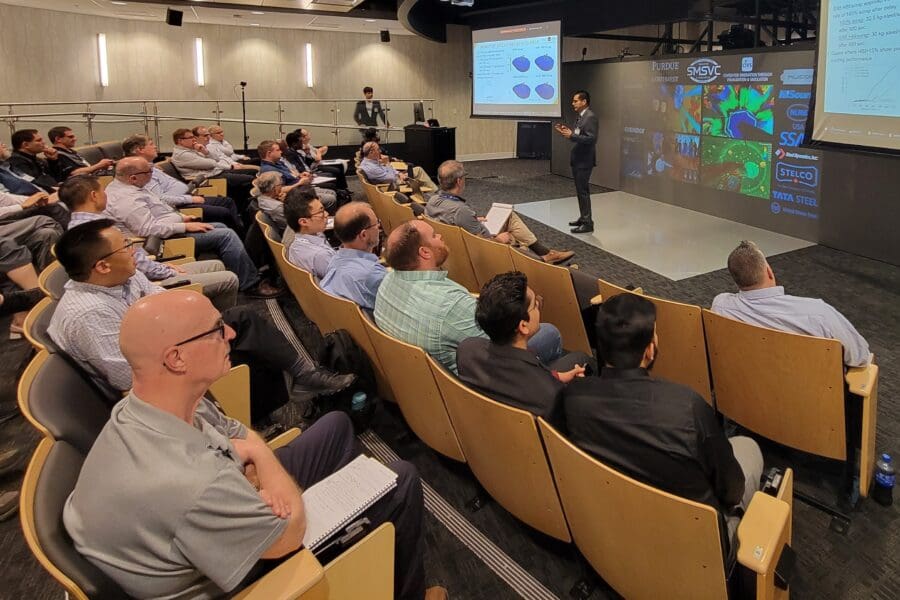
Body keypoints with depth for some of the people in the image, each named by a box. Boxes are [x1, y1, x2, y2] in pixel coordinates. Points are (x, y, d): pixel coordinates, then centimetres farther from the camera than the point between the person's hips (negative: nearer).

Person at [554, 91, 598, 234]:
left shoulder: (590, 117, -15)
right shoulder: (580, 117, 14)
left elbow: (591, 139, -23)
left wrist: (571, 135, -26)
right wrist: (567, 132, 5)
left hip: (585, 160, -10)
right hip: (577, 159, 10)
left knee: (583, 191, -7)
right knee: (580, 190, 15)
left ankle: (588, 223, -2)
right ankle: (583, 218, 24)